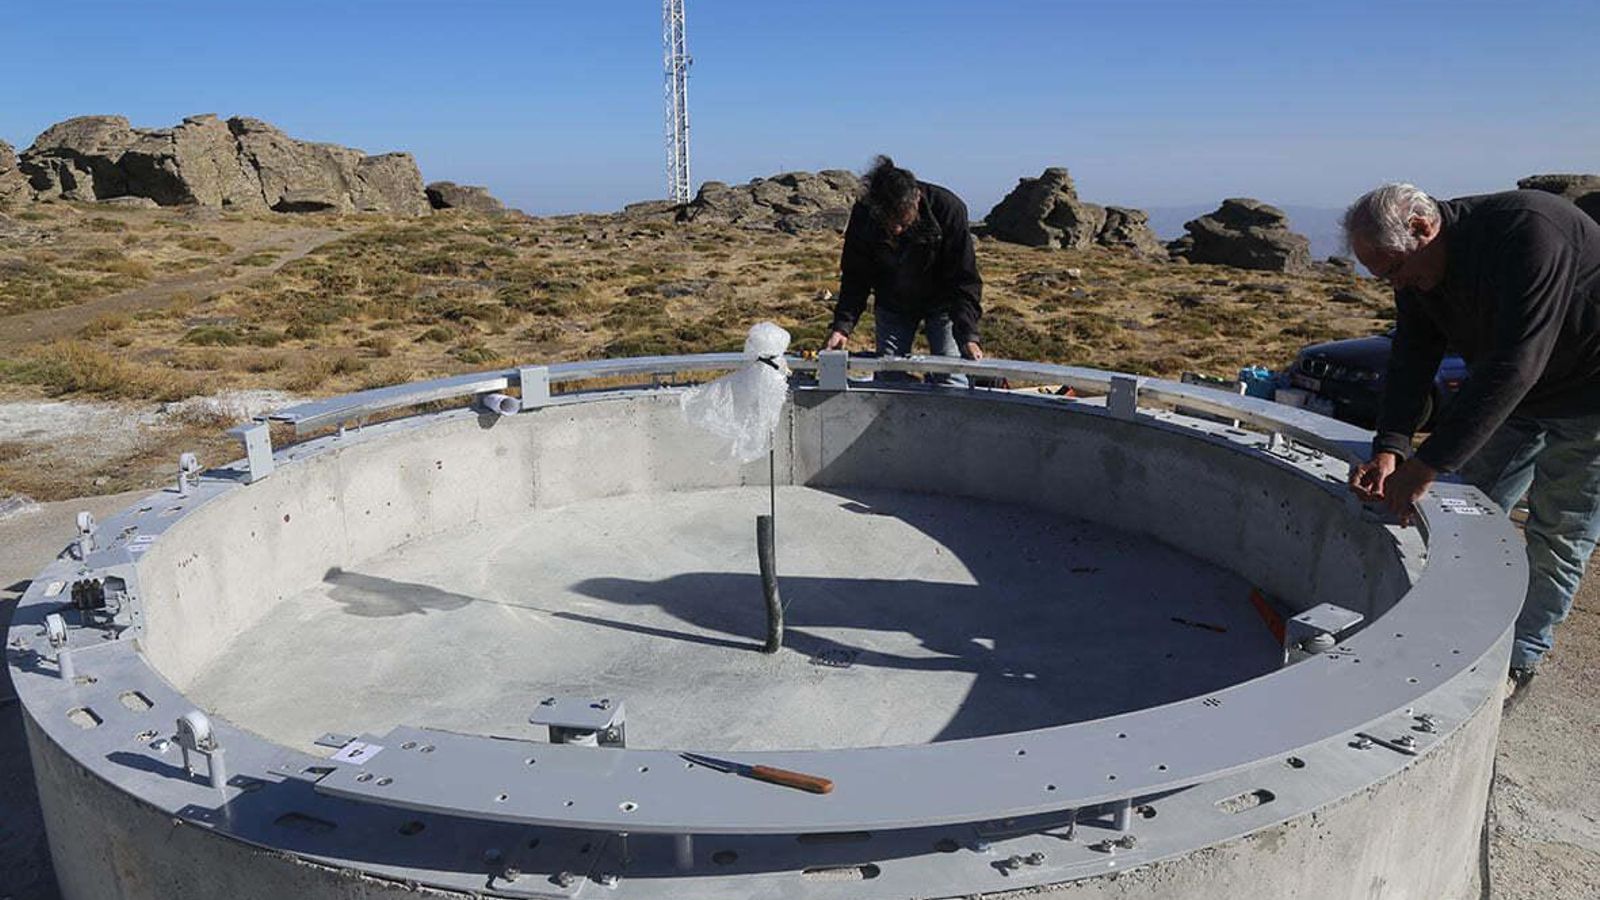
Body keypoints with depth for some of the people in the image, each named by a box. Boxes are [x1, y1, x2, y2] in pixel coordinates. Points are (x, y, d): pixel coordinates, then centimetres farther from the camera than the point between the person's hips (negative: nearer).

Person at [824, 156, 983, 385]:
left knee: (951, 379, -8)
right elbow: (855, 279, -13)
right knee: (887, 377, 1)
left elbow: (964, 280, -25)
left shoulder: (948, 209, -30)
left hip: (940, 303, -2)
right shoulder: (863, 216, -23)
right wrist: (842, 326, -28)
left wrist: (968, 336, -37)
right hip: (892, 305, 2)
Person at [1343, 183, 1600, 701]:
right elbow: (1412, 359, -12)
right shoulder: (1417, 270, -8)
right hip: (1513, 396, 8)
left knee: (1557, 537, 0)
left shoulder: (1527, 230, -34)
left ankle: (1522, 658, 15)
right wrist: (1389, 449, -28)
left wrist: (1427, 464, -40)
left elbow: (1514, 364, -39)